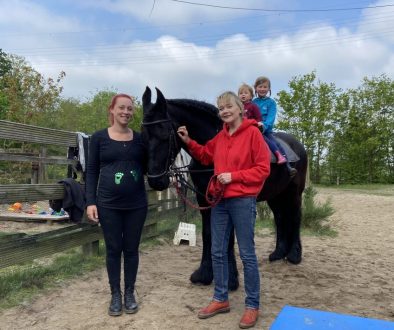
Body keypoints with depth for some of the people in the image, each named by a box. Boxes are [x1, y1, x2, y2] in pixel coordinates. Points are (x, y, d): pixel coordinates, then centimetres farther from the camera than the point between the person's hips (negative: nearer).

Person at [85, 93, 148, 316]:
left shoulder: (140, 138, 4)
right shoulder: (99, 137, 0)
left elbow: (147, 169, 7)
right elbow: (92, 171, 0)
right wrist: (90, 201, -6)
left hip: (136, 204, 1)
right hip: (108, 204, -1)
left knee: (131, 249, 11)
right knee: (113, 249, 9)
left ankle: (130, 293, 27)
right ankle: (115, 294, 26)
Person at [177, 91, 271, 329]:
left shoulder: (253, 133, -9)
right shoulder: (220, 137, 10)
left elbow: (263, 169, -11)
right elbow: (206, 156, 26)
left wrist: (234, 176, -18)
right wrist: (189, 142, 11)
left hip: (243, 201, -6)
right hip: (219, 201, 7)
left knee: (247, 254, 3)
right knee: (218, 252, 12)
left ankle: (252, 305, 18)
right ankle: (221, 299, 28)